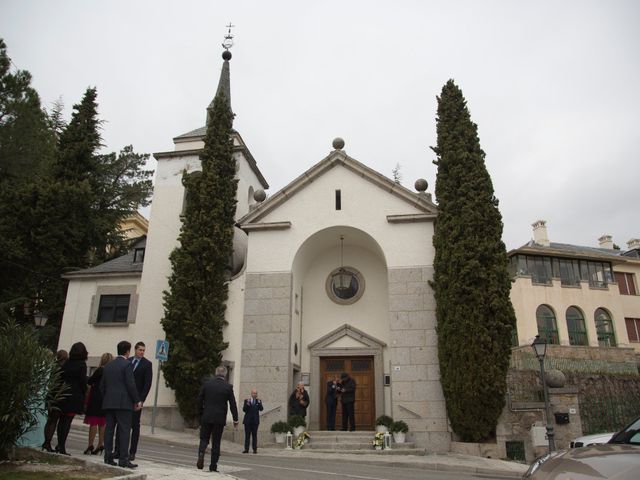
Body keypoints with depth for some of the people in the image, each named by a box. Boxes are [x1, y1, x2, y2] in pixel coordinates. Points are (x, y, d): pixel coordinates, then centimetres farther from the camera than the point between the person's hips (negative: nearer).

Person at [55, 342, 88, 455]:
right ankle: (62, 446, -1)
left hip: (63, 395, 5)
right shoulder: (82, 364, -9)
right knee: (67, 421, -1)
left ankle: (60, 445, 22)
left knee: (62, 421, 15)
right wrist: (84, 394, 3)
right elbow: (83, 381, -10)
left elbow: (60, 378, 8)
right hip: (74, 396, -5)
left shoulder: (66, 363, 6)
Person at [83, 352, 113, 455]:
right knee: (102, 423, 10)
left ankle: (90, 445, -1)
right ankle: (100, 445, 13)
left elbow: (89, 382, -5)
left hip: (97, 399, -5)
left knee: (93, 422, -1)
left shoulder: (100, 370, -12)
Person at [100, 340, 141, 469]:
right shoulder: (127, 364, -9)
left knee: (109, 429, 9)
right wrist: (137, 401, -6)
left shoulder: (108, 365, 13)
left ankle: (108, 457, 12)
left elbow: (102, 385, 16)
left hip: (108, 403, 7)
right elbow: (131, 385, -13)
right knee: (124, 430, -4)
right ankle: (123, 459, -6)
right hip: (123, 403, -7)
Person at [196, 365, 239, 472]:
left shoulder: (206, 384, -1)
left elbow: (199, 400, 3)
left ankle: (201, 454, -14)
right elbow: (233, 404, -5)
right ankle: (213, 466, 11)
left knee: (204, 439, 12)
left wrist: (200, 414, 15)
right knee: (216, 443, 8)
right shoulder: (228, 387, -6)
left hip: (206, 417, 1)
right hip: (219, 419, -1)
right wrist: (235, 419, 3)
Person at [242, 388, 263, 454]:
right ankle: (246, 449, 5)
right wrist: (247, 403, -20)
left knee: (254, 435, 0)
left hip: (255, 421, 0)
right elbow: (244, 410, -5)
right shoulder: (246, 400, 4)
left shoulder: (259, 401, 7)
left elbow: (261, 409, -6)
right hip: (248, 420, 0)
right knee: (247, 435, 1)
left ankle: (255, 449, 2)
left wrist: (259, 402, -19)